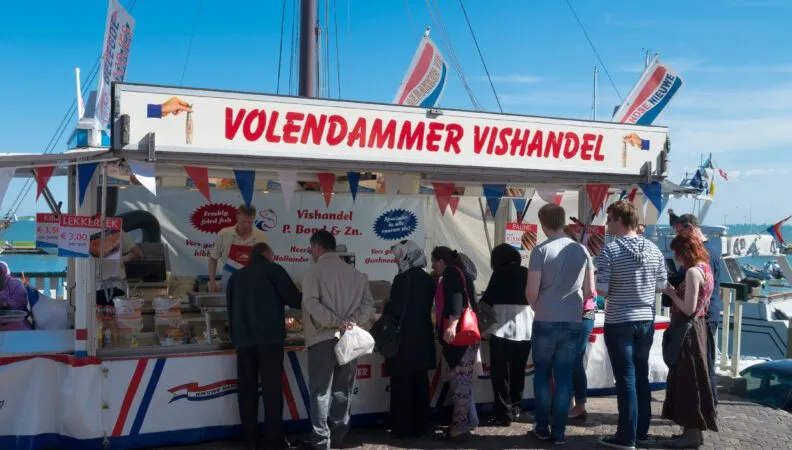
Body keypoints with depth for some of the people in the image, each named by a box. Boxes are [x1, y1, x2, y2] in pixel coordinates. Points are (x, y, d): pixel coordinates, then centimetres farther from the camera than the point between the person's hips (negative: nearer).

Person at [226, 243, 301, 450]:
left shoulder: (236, 276, 19)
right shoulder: (272, 270, 5)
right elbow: (294, 300, 0)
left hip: (243, 339, 5)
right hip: (269, 337, -4)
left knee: (247, 389, 7)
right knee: (272, 388, -4)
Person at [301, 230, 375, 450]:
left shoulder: (315, 271, -4)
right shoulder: (355, 272, 11)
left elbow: (310, 302, -17)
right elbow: (368, 302, 1)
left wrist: (336, 322, -18)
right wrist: (352, 321, -9)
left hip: (323, 338, -4)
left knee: (321, 391, 1)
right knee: (342, 390, 12)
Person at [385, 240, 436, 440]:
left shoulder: (403, 278, -15)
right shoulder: (427, 279, 9)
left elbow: (396, 309, -18)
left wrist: (386, 307, 1)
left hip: (404, 339, -7)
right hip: (423, 339, 7)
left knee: (402, 385, 0)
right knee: (420, 384, 11)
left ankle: (403, 428, 3)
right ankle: (420, 427, 16)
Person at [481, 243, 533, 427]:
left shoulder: (500, 274, -2)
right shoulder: (527, 273, 10)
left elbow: (487, 300, 1)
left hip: (504, 329, -5)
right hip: (526, 329, 5)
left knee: (500, 373, 2)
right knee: (518, 372, 16)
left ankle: (504, 414, 0)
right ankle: (515, 409, 23)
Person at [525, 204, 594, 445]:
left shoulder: (541, 250, -10)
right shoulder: (582, 250, 3)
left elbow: (531, 292, -10)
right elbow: (589, 291, 8)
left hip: (545, 323, -3)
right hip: (573, 323, 3)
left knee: (542, 375, 11)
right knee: (564, 376, 8)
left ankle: (543, 427, 15)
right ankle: (559, 430, 11)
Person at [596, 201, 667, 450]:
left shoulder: (609, 250, -15)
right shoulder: (653, 249, 1)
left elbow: (601, 290, -18)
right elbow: (661, 286, 7)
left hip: (619, 323, -5)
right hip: (646, 320, 5)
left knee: (626, 379, 0)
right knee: (641, 375, 15)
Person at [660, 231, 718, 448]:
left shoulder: (693, 272, -19)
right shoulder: (705, 268, 11)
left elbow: (688, 309, -22)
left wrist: (671, 293, -9)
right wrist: (675, 291, 10)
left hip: (688, 330, -10)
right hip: (695, 327, 10)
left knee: (688, 379, -2)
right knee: (687, 378, 15)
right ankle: (692, 428, 22)